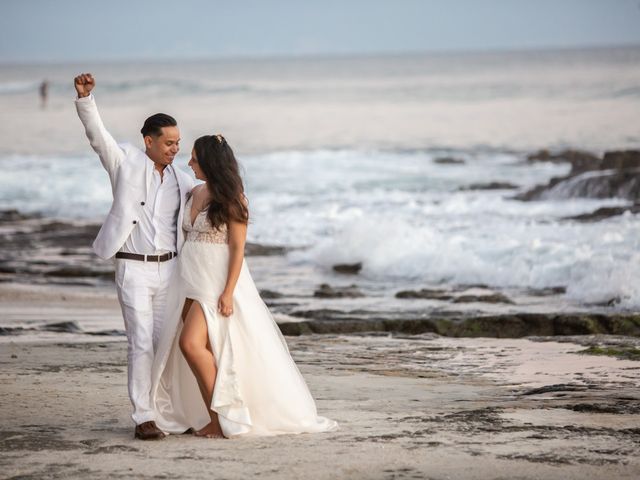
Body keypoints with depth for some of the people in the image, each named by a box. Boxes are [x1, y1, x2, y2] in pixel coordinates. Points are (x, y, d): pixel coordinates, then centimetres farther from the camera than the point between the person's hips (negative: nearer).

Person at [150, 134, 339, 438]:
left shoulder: (231, 198, -8)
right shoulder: (196, 194, 14)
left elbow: (238, 248, -12)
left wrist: (228, 292, -20)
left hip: (218, 279, -8)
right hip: (190, 278, 8)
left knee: (191, 343, -21)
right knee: (204, 350, 3)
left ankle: (221, 419, -15)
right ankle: (216, 418, 10)